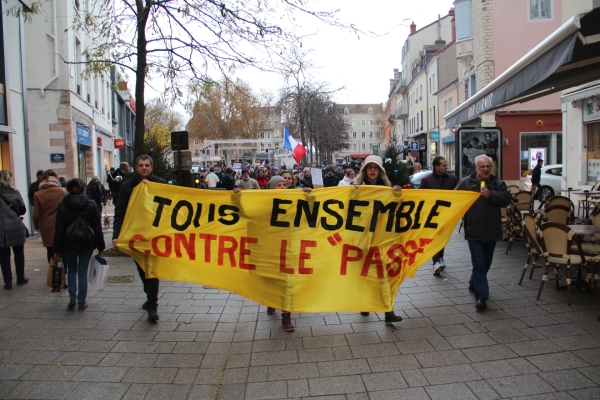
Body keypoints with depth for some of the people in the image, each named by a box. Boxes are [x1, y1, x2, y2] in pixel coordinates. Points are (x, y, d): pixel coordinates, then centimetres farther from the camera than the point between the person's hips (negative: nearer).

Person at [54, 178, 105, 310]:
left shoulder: (62, 205, -6)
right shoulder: (91, 204, -4)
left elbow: (59, 230, -5)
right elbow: (97, 228, -3)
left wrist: (57, 249, 1)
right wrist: (100, 246, 4)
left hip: (69, 245, 0)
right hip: (87, 244, 0)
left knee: (72, 270, 19)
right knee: (82, 272, 8)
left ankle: (72, 298, 9)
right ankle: (82, 302, 12)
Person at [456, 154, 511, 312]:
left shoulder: (498, 183, 5)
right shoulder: (465, 183, -1)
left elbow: (506, 199, -9)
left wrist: (490, 195, -21)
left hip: (492, 231, 3)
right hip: (474, 231, -3)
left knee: (486, 263, 17)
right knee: (479, 263, -6)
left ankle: (474, 283, 41)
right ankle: (481, 296, -3)